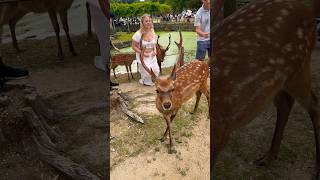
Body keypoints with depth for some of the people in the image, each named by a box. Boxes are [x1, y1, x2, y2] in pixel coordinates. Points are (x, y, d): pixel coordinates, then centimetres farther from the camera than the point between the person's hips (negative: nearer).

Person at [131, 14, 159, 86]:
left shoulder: (152, 33, -2)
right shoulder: (138, 34, -20)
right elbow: (134, 47, -13)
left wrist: (155, 50, -5)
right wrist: (143, 53, -20)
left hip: (152, 55, 5)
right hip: (142, 56, -5)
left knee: (156, 71, 5)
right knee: (147, 73, -6)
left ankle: (152, 81, 35)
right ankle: (145, 81, 27)